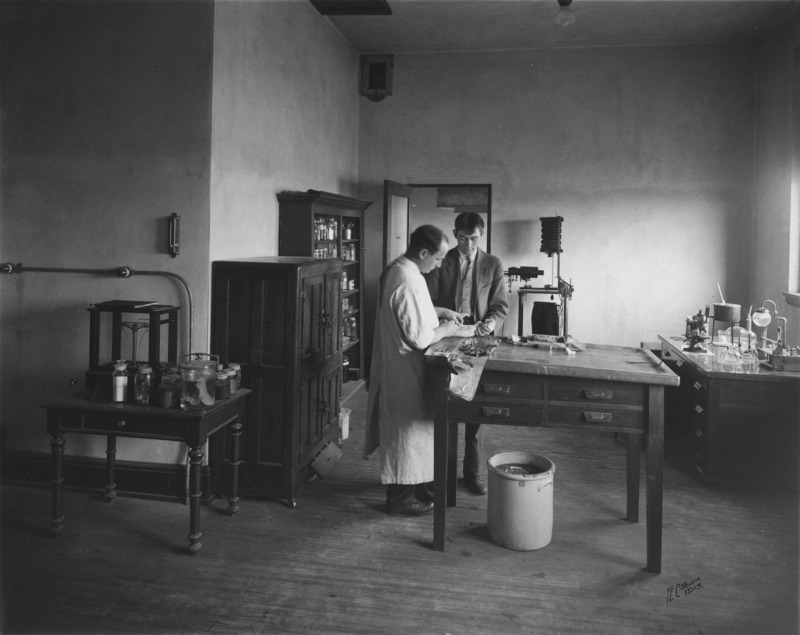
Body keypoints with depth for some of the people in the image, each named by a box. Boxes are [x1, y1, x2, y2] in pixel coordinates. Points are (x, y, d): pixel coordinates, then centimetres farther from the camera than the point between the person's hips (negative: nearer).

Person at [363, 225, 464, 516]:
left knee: (401, 429, 21)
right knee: (407, 429, 4)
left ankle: (406, 485, 35)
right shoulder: (409, 282, -27)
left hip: (393, 363, 10)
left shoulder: (395, 269, 4)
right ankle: (401, 497, 18)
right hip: (405, 369, -10)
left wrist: (439, 311, 11)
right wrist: (445, 329, -10)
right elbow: (419, 338, -26)